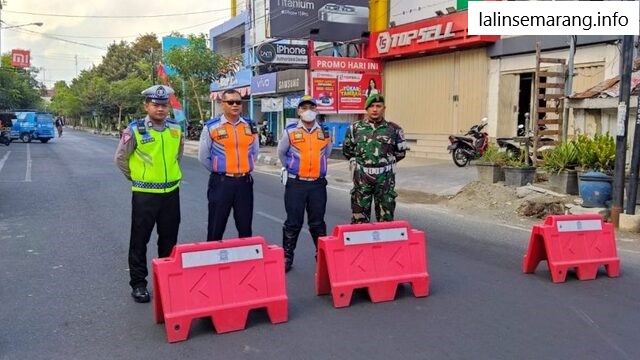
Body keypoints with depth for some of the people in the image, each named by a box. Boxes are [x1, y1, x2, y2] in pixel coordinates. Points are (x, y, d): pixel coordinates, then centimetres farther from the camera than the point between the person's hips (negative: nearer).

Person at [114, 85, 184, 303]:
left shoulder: (176, 129, 3)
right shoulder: (135, 130, -10)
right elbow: (121, 158, 1)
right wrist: (136, 177, 9)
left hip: (171, 192, 4)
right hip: (145, 194, -4)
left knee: (169, 239, 13)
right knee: (140, 240, 4)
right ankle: (138, 283, 16)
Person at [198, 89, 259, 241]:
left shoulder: (250, 126, 7)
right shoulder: (211, 127, -4)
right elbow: (203, 156, 3)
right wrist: (219, 171, 8)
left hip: (245, 182, 3)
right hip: (221, 182, -3)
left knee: (245, 226, 12)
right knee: (216, 228, 5)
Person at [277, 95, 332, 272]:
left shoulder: (324, 132, 4)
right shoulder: (290, 131, -4)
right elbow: (281, 153, 12)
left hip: (318, 184, 2)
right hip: (295, 184, -2)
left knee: (317, 222, 11)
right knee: (293, 223, 3)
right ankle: (287, 257, 15)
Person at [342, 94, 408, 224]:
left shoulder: (394, 129, 2)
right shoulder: (355, 128, 4)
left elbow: (401, 152, 15)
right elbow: (347, 150, 16)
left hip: (385, 178, 0)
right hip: (362, 178, 0)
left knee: (386, 218, 7)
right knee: (359, 218, 4)